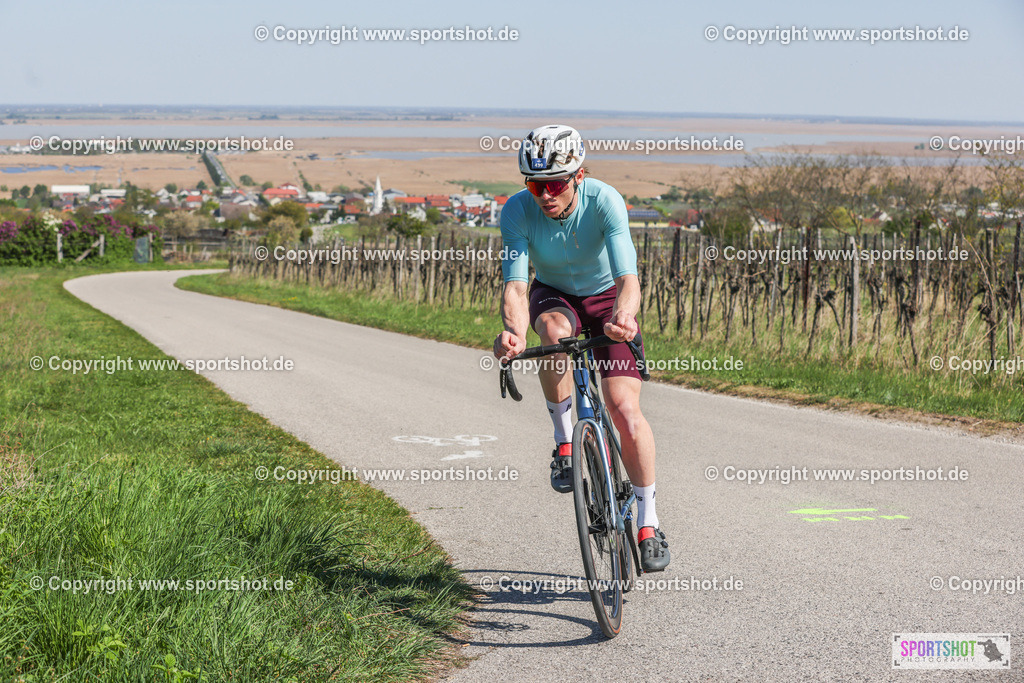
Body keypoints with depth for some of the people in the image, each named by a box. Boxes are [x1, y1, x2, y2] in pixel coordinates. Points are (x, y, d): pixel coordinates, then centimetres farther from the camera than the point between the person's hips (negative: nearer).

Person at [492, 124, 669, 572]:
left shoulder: (605, 201, -31)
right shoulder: (517, 211, -27)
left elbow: (628, 278, -40)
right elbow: (515, 285, -35)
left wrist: (623, 315, -62)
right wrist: (513, 331, -56)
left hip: (605, 296, -1)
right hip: (554, 295, 1)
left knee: (625, 408, -16)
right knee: (556, 332, -38)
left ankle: (648, 523, -1)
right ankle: (565, 442, -16)